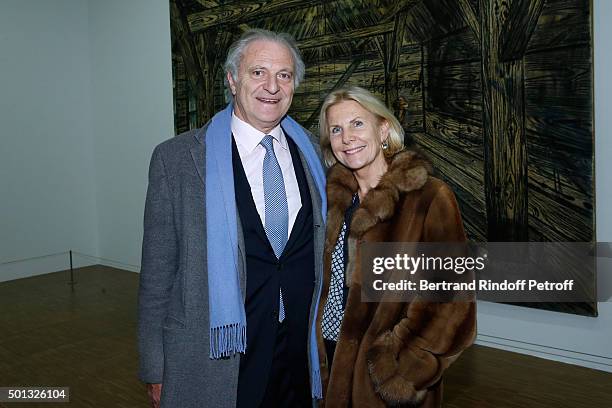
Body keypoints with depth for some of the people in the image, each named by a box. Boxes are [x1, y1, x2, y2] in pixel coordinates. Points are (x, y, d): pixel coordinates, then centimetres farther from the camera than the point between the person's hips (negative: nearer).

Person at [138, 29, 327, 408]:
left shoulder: (314, 152, 2)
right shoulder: (177, 158, -9)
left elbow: (320, 250, 9)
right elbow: (157, 271, -6)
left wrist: (326, 335, 10)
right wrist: (155, 369, -4)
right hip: (211, 365, -3)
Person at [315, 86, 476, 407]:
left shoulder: (430, 198, -16)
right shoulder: (337, 197, 2)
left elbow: (451, 304, -17)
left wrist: (401, 376, -17)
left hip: (382, 372, -5)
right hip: (332, 356, 5)